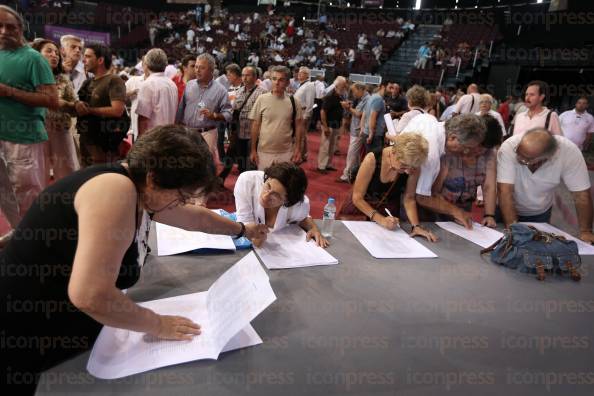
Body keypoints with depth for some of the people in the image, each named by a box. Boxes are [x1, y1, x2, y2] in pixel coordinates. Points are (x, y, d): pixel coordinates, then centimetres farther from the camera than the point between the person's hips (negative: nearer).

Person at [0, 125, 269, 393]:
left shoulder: (142, 192, 1)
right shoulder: (116, 190, -29)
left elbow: (197, 218, 18)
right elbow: (90, 294, -37)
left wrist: (243, 230, 30)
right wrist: (156, 324, -21)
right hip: (23, 341, -8)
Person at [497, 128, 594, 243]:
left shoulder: (569, 151, -29)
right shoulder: (509, 147, -34)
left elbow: (581, 194, -23)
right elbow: (505, 191, -36)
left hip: (541, 213, 2)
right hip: (507, 210, -1)